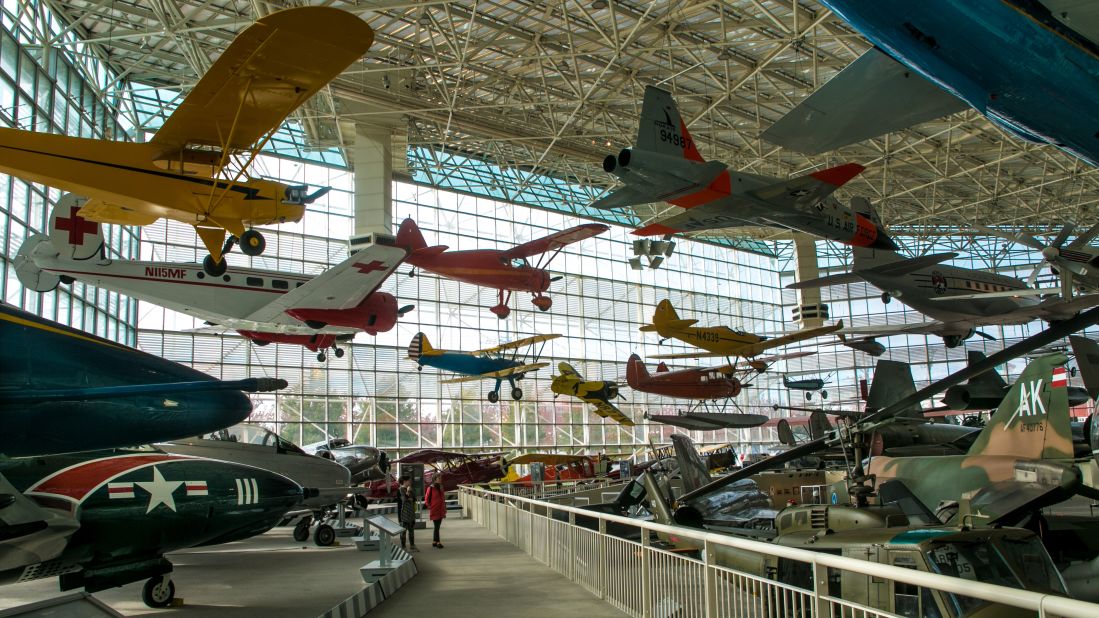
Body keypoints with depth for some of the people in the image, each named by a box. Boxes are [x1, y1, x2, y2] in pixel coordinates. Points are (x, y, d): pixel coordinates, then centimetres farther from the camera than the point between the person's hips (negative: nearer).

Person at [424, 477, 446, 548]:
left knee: (437, 526, 11)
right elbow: (426, 499, -8)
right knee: (436, 526, -7)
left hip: (440, 511, 7)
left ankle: (434, 542, 19)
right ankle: (438, 542, -4)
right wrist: (429, 507, -9)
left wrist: (444, 509, 16)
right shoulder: (431, 488, -11)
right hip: (434, 510, -7)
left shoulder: (440, 488, 11)